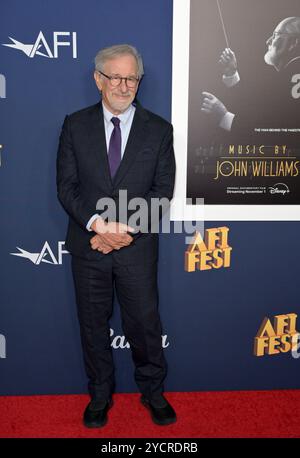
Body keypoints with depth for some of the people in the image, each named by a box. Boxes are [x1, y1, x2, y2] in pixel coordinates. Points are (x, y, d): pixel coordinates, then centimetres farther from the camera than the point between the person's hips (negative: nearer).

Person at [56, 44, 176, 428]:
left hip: (137, 247, 0)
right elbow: (66, 185, -3)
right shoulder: (75, 125, 1)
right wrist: (98, 223, -18)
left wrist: (126, 228, -17)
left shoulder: (159, 129, 0)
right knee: (93, 324, 14)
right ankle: (100, 395, 35)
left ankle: (153, 392, 35)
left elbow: (162, 190, -4)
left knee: (145, 323, 11)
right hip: (88, 244, 1)